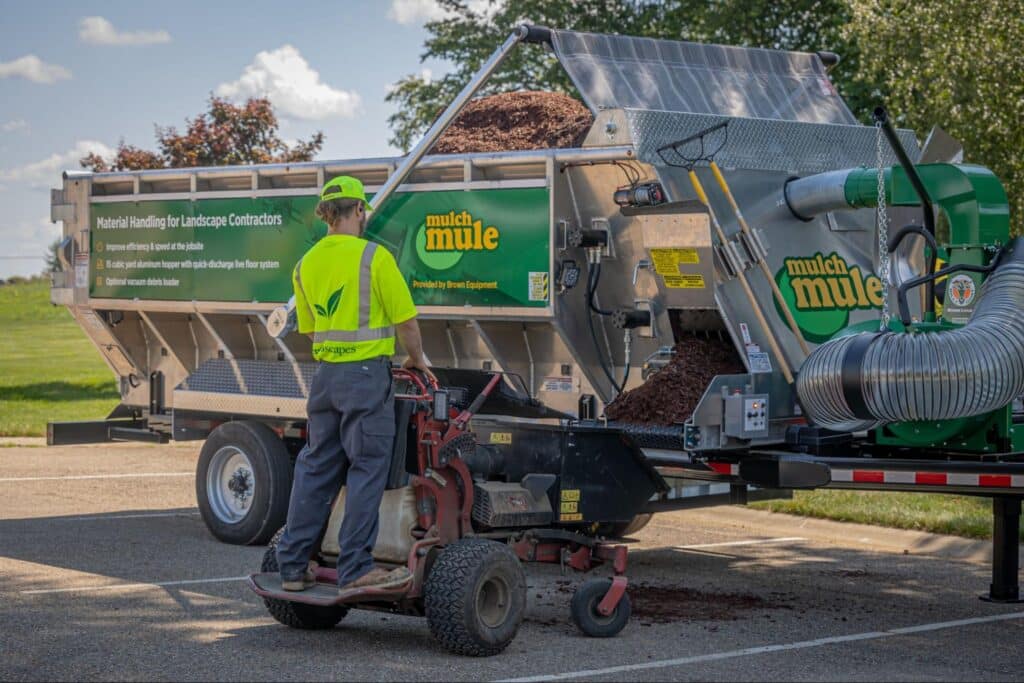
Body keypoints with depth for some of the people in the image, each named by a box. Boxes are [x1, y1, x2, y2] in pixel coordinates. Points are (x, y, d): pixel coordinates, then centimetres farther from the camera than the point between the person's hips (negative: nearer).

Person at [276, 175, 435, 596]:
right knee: (366, 471, -1)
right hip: (367, 374, -6)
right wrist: (417, 359, 10)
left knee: (315, 469, 12)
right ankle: (355, 570, -2)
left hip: (326, 375, 6)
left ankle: (293, 566, 14)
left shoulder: (306, 265, 10)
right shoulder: (374, 257, -10)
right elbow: (405, 320, -7)